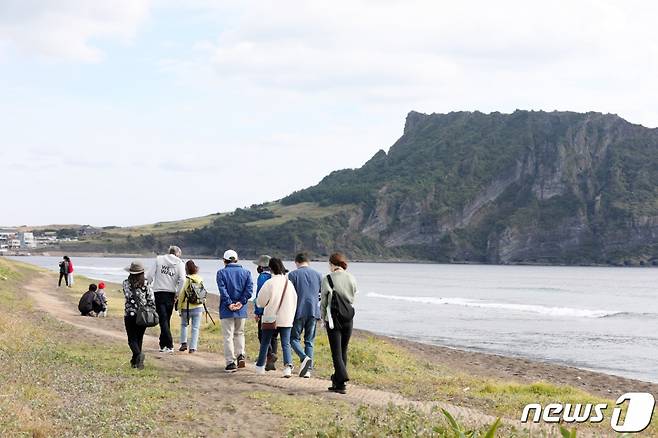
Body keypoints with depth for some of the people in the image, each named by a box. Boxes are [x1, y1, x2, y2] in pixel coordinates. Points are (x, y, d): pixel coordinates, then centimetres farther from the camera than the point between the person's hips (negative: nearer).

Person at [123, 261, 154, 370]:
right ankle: (135, 361, 20)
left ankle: (138, 354, -24)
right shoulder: (146, 284, -2)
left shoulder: (126, 283, -6)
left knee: (132, 339, 3)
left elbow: (128, 296, -17)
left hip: (130, 315, -2)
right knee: (139, 338, 15)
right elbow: (151, 300, -3)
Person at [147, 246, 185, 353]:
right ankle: (163, 344, 19)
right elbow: (182, 279, -11)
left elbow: (150, 275, -2)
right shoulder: (179, 263, 3)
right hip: (170, 293, 1)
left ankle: (169, 345, -13)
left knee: (163, 319, -4)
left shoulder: (159, 259, 4)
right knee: (166, 319, 14)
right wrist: (177, 294, -3)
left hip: (158, 293, -1)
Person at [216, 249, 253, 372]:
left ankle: (231, 362, -2)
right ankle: (241, 355, 3)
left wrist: (229, 304, -14)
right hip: (241, 309, 3)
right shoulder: (246, 272, 7)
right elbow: (249, 288, -5)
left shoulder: (221, 273, -2)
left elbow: (222, 290, -13)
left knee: (228, 336, 2)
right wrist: (241, 302, -9)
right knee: (239, 333, 20)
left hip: (226, 310, -3)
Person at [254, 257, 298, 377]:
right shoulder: (289, 283, 0)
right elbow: (294, 301, 6)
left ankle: (260, 366, 24)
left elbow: (260, 301, -8)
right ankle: (288, 366, -15)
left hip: (270, 318, -3)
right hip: (286, 319, 3)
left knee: (265, 343, 14)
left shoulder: (269, 283, -13)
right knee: (286, 344, 4)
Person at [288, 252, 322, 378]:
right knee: (309, 341, 9)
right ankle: (308, 369, 2)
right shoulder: (318, 275, 9)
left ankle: (304, 358, -20)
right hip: (314, 311, 4)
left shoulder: (293, 275, -3)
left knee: (294, 338, 6)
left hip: (299, 311, -4)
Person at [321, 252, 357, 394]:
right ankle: (337, 381, 19)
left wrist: (323, 318, 9)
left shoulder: (328, 279, -8)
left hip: (333, 319, -4)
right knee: (343, 351, 14)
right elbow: (353, 299, 9)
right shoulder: (352, 279, 4)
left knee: (336, 352, -3)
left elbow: (324, 301, -3)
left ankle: (341, 381, -17)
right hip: (349, 318, 4)